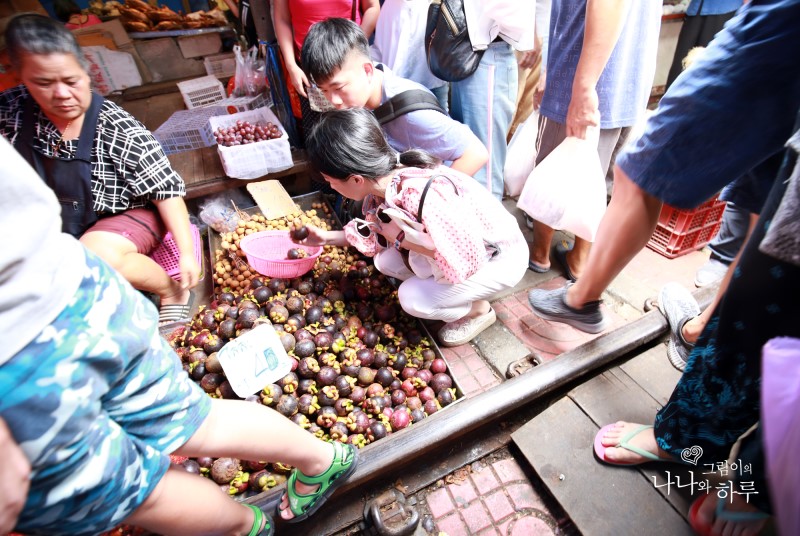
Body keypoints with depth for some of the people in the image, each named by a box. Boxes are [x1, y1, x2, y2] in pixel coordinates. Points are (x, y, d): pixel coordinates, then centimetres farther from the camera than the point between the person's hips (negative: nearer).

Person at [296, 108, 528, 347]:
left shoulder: (425, 197, -38)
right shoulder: (384, 181, -12)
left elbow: (464, 265, -32)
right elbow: (380, 237, 4)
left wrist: (401, 238, -26)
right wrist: (326, 237, 2)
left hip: (500, 258, -7)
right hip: (464, 247, 7)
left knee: (413, 298, -19)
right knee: (386, 261, -3)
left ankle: (478, 310, 8)